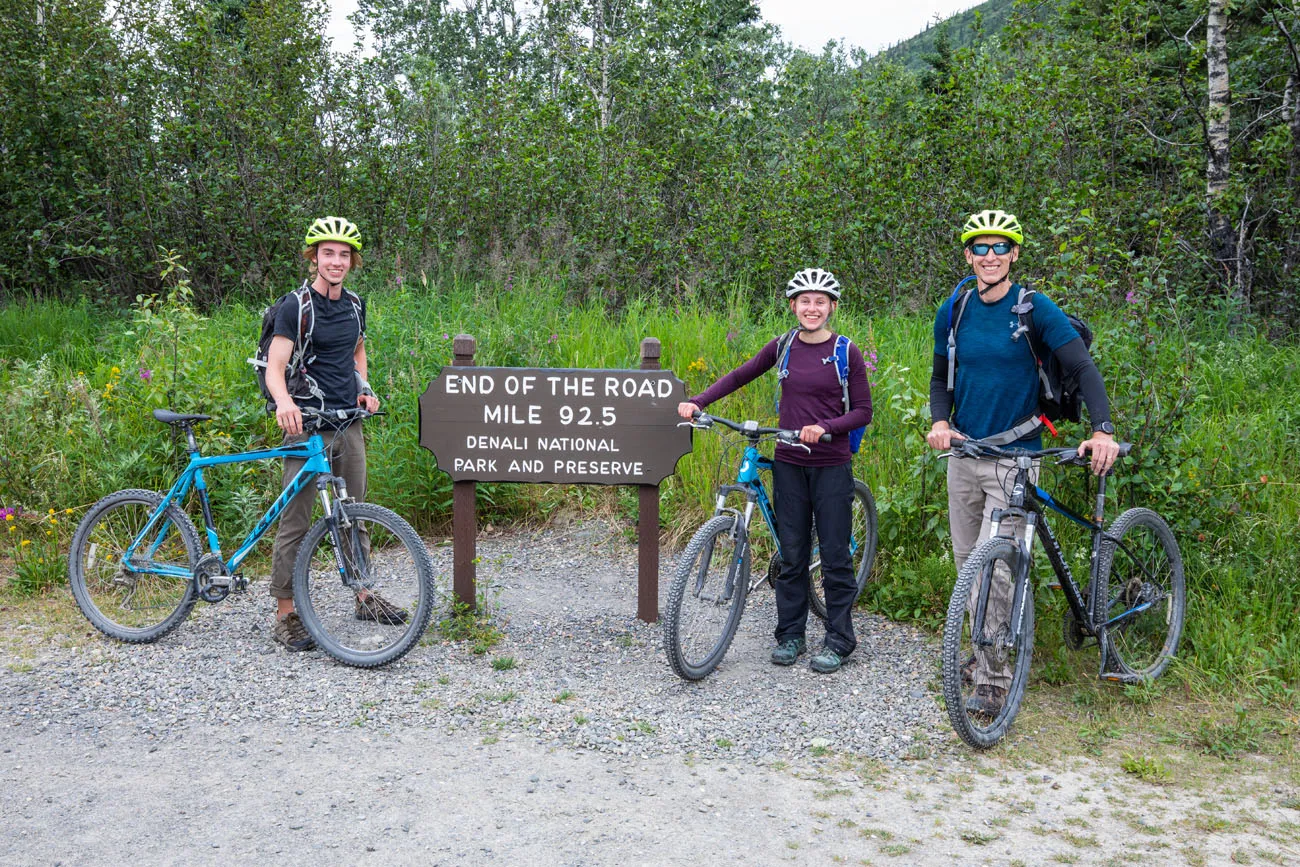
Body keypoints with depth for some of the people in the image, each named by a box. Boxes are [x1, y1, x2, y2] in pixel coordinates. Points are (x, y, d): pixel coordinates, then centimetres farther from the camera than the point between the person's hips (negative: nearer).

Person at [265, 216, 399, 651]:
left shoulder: (355, 305, 10)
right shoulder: (296, 306, -10)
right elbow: (274, 365, -18)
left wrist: (364, 389, 10)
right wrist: (284, 401, -38)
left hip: (348, 423, 6)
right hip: (306, 425, -6)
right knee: (295, 522, -3)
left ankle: (364, 596, 27)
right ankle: (285, 615, 5)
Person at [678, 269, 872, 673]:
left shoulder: (845, 353, -4)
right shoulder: (783, 347, 5)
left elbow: (863, 411, -4)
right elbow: (739, 377, 12)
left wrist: (825, 427, -21)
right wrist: (696, 402, -1)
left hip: (831, 465, -3)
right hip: (789, 464, 3)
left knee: (835, 556, 2)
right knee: (791, 555, 8)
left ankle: (838, 640, 13)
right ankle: (791, 635, 19)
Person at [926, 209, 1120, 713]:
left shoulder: (1035, 308, -8)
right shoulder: (953, 312, 4)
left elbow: (1084, 369, -10)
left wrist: (1103, 431, -24)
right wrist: (939, 422, -6)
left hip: (1014, 457, -4)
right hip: (963, 454, 5)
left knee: (994, 568, -10)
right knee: (968, 563, 11)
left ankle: (993, 680, 1)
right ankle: (985, 650, 29)